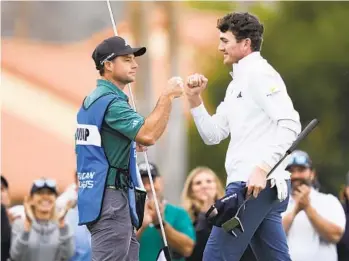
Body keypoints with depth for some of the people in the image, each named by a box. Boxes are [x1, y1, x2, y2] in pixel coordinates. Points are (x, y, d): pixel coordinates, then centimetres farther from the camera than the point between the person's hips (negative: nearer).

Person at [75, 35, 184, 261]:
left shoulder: (93, 99, 18)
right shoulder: (110, 101, -13)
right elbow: (148, 135, -26)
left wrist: (130, 144, 21)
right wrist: (167, 96, -20)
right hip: (109, 198, -10)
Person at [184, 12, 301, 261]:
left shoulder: (259, 74, -8)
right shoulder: (237, 83, 21)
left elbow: (290, 124, -18)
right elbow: (213, 135, 22)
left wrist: (263, 167, -25)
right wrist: (195, 99, 9)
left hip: (257, 184, -10)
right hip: (253, 185, 10)